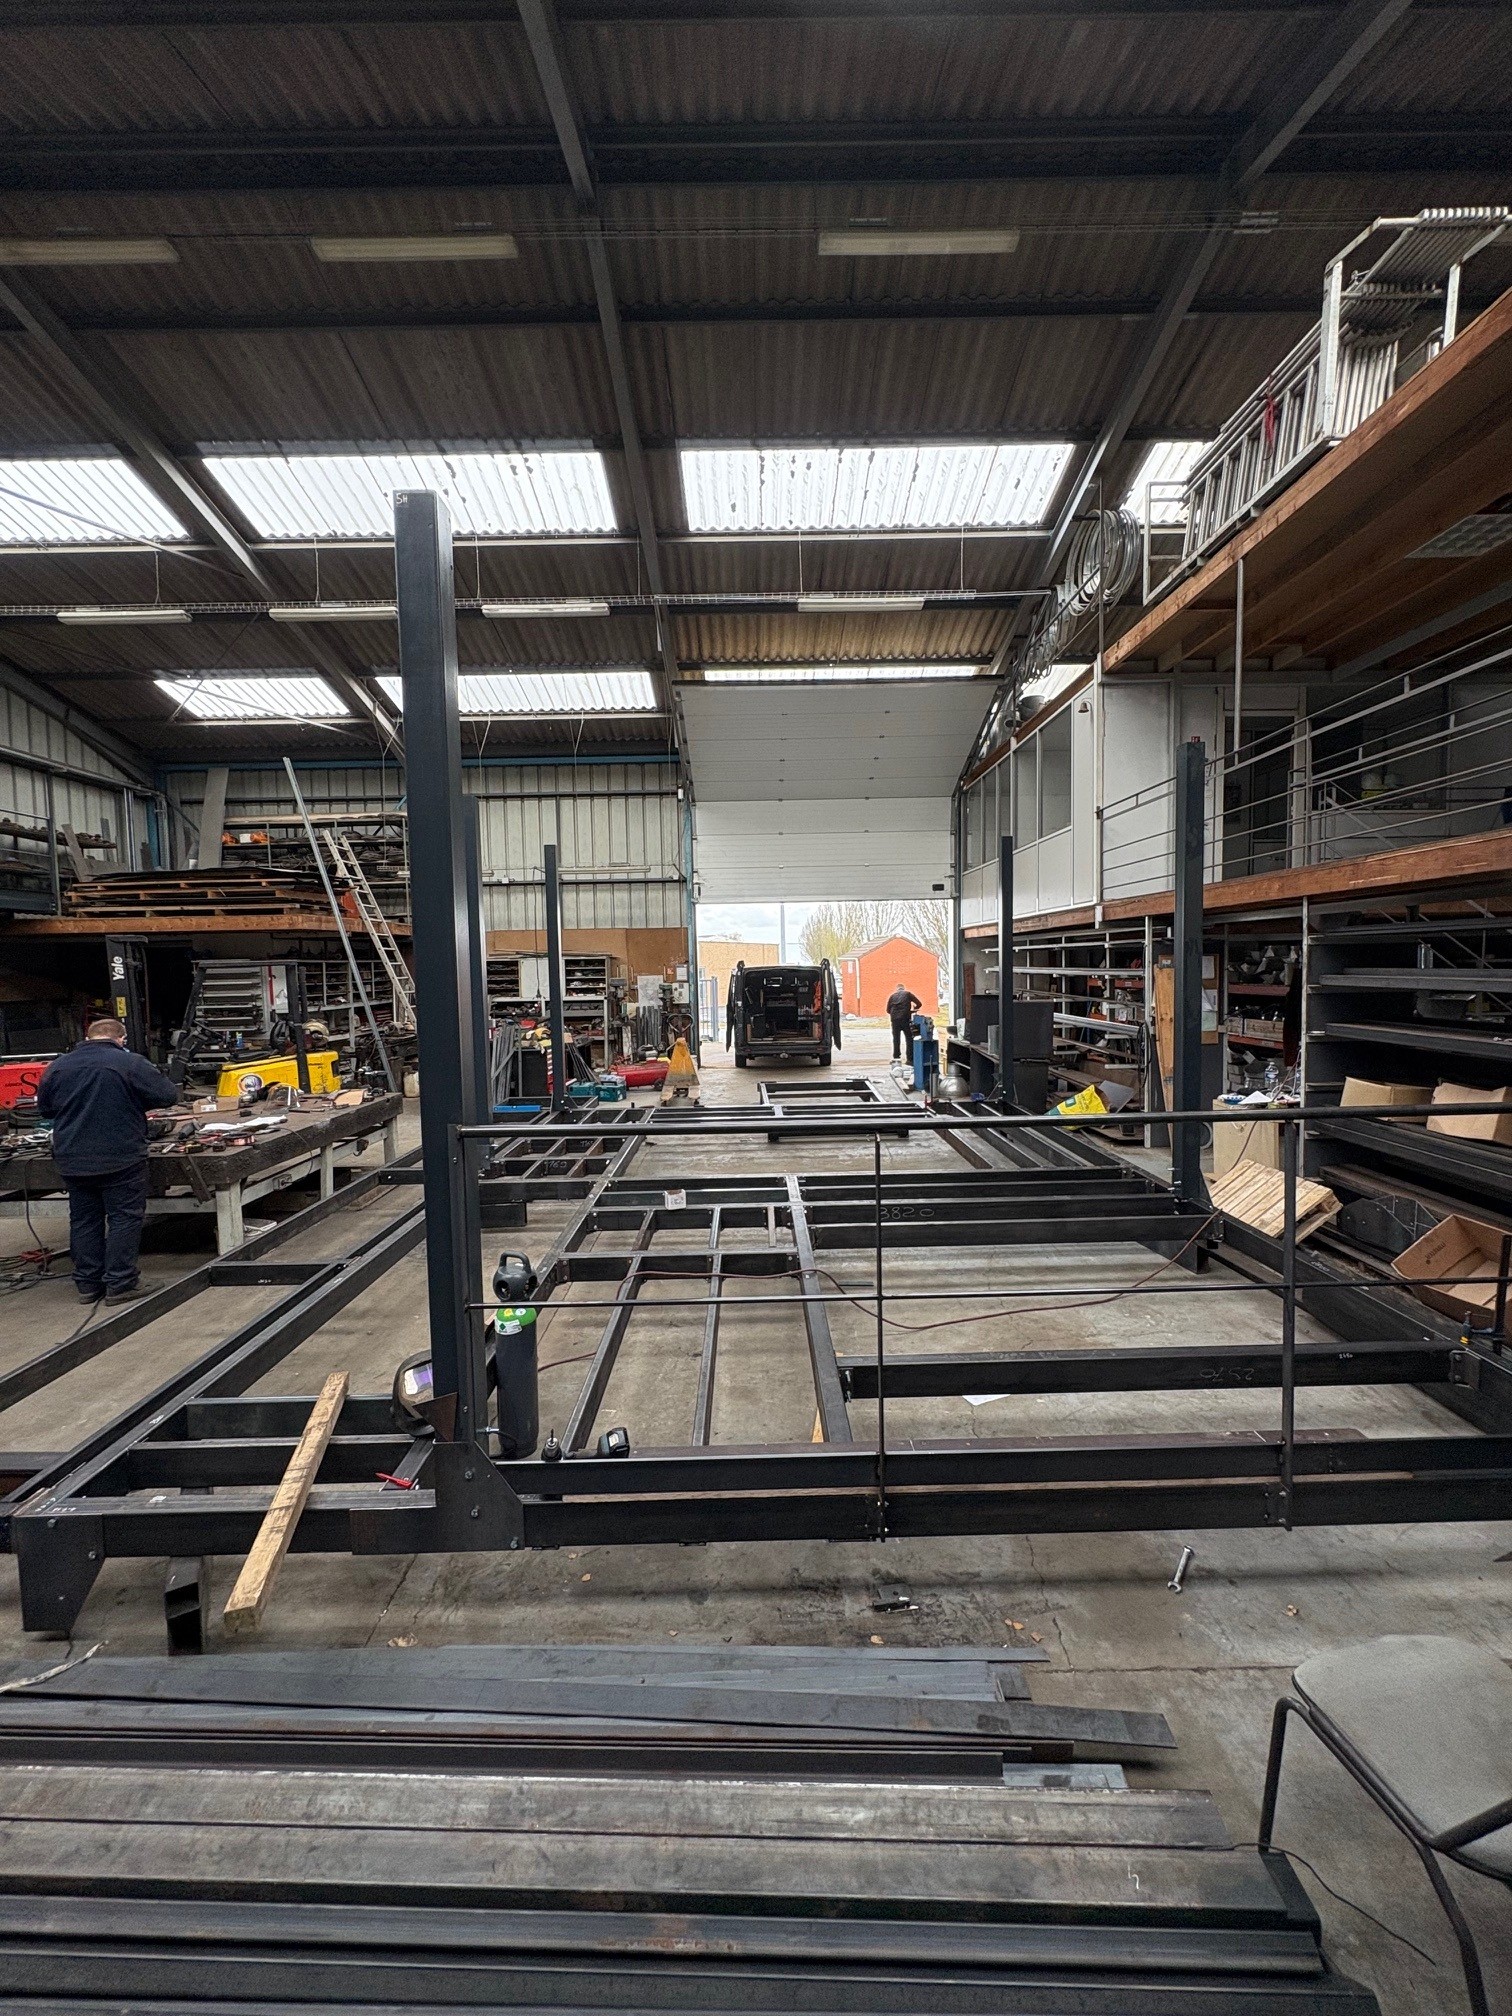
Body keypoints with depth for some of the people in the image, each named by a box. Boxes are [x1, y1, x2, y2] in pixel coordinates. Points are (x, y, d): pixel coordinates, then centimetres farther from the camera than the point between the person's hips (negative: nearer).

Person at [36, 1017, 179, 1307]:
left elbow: (44, 1108, 17)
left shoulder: (57, 1066, 5)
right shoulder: (130, 1064, -12)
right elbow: (168, 1094, -10)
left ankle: (87, 1284, 22)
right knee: (124, 1218, 3)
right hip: (120, 1158, -5)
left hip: (72, 1159, 5)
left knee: (83, 1219, 15)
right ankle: (119, 1284, 5)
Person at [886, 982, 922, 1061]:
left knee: (896, 1039, 12)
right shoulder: (908, 994, 7)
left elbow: (888, 1010, 9)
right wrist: (912, 1010, 18)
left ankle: (896, 1057, 12)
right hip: (905, 1019, -2)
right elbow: (919, 1004, 3)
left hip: (895, 1020, 2)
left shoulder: (892, 996, 12)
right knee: (908, 1039, 4)